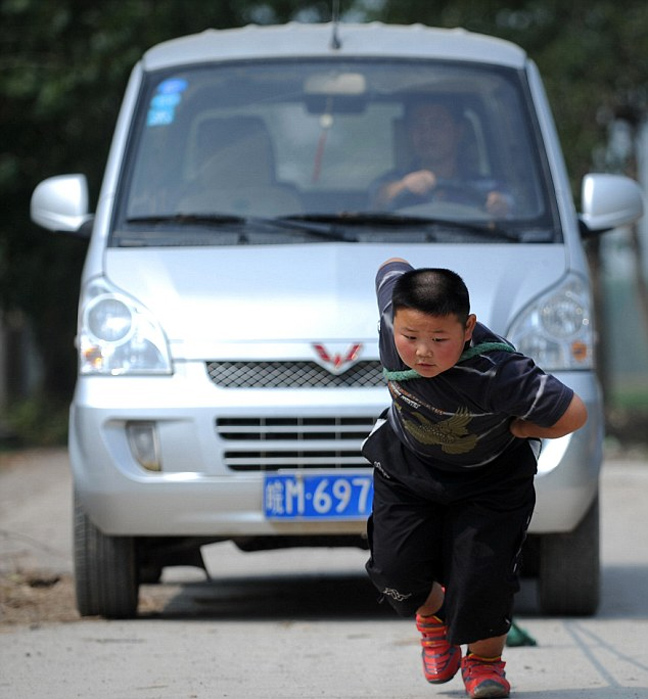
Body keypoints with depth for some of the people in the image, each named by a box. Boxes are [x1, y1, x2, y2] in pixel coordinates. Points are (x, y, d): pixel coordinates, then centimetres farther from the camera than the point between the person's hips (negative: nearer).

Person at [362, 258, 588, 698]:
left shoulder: (496, 373, -41)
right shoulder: (394, 312, -29)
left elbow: (573, 414, -35)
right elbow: (393, 268, -5)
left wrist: (519, 430, -19)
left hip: (489, 476, -4)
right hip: (407, 464, 4)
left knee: (482, 571, -10)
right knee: (394, 567, -4)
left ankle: (485, 661, 21)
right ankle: (434, 613, 33)